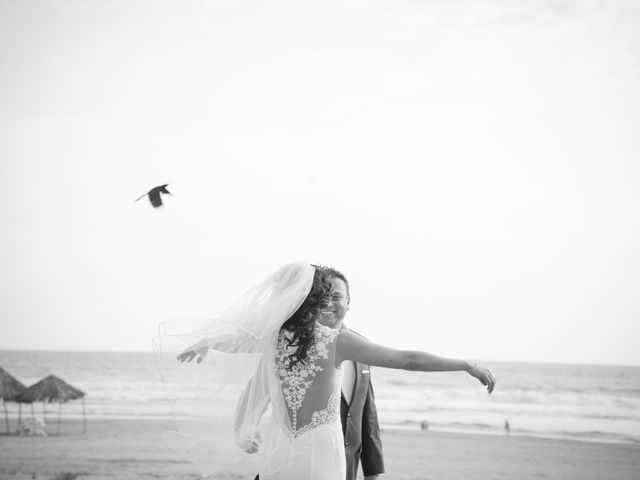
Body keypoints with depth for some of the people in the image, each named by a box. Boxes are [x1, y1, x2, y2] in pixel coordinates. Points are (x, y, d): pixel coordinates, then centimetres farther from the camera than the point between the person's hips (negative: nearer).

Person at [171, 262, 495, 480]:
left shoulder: (272, 337, 1)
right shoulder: (338, 341, -10)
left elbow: (225, 337, 22)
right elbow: (409, 360, -11)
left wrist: (201, 345, 45)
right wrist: (468, 366, -5)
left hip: (279, 453, 4)